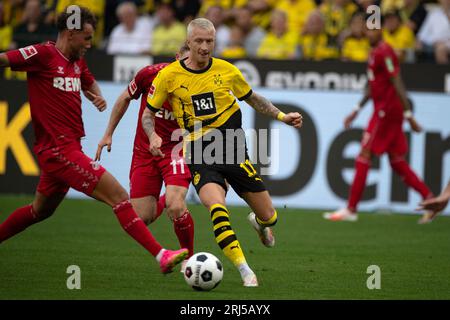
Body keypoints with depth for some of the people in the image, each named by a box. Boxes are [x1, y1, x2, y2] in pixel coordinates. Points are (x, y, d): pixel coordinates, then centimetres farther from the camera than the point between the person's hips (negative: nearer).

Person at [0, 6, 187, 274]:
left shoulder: (77, 61, 14)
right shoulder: (43, 54, -12)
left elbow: (89, 83, 32)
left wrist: (97, 96, 11)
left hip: (68, 148, 10)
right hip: (59, 149, -10)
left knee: (41, 211, 23)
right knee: (118, 196, -15)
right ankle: (161, 256, -18)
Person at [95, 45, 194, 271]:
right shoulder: (150, 74, -11)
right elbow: (124, 99, 7)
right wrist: (108, 134, 9)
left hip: (176, 150, -2)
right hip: (144, 151, 2)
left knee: (176, 208, -25)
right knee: (141, 219, -2)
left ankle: (189, 257, 0)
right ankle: (161, 202, 37)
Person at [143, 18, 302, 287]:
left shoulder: (226, 71, 3)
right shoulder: (169, 75, -1)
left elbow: (252, 98, 20)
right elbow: (148, 114, 8)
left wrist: (282, 116, 10)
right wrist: (153, 136, -12)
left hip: (233, 148, 2)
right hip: (199, 154, -2)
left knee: (268, 216, 3)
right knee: (216, 205, -30)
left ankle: (259, 223, 44)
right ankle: (245, 271, -25)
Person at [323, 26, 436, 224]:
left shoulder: (384, 53, -14)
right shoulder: (374, 53, 17)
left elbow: (397, 84, -18)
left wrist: (408, 115, -20)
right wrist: (356, 111, 25)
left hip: (386, 111, -10)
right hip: (383, 110, 10)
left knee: (364, 156, -7)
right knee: (397, 161, 11)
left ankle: (351, 210, -4)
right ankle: (429, 198, 10)